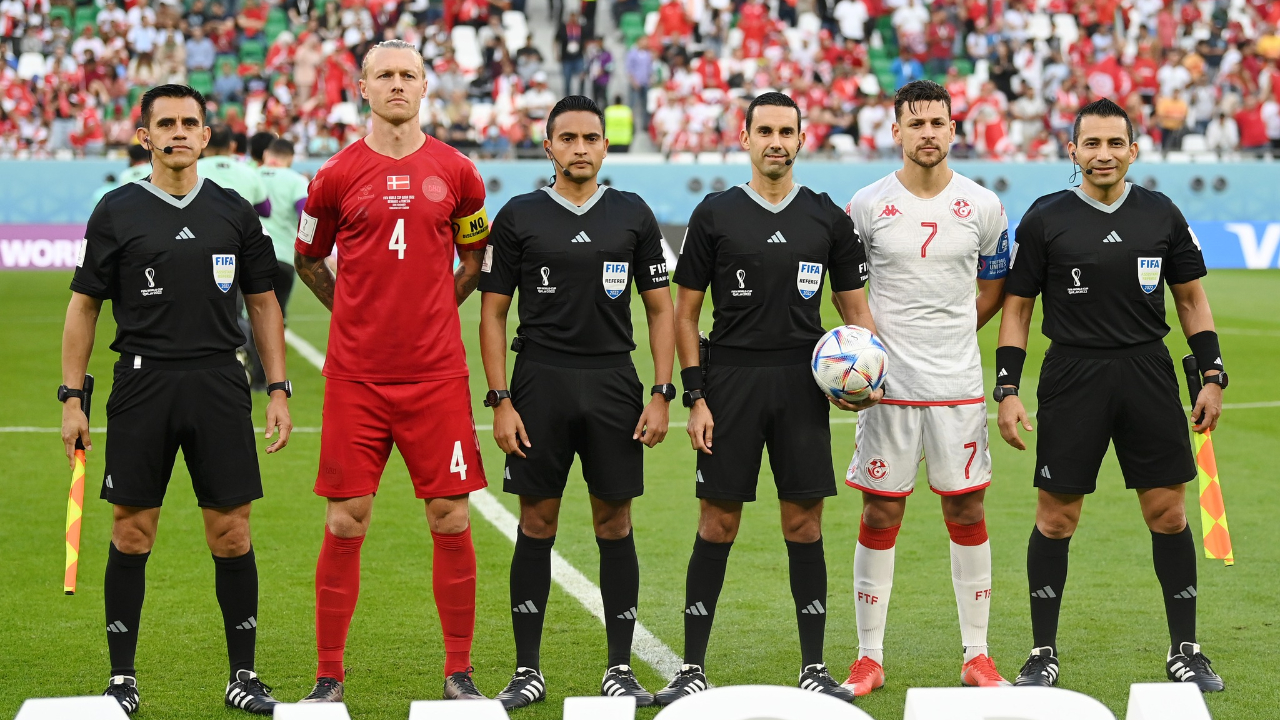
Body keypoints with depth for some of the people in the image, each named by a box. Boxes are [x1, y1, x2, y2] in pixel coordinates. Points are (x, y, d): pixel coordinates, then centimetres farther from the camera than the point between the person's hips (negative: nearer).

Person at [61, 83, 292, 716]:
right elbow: (84, 306, 6)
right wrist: (72, 397, 0)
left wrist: (278, 389, 5)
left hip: (219, 383, 1)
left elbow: (262, 303, 13)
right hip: (142, 383, -1)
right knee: (131, 534, 1)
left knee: (231, 534, 1)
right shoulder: (117, 212, 4)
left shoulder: (234, 212, 9)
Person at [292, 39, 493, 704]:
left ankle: (459, 674, 10)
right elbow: (307, 259, 16)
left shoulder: (455, 172, 5)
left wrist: (436, 308, 9)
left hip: (437, 374, 1)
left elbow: (476, 256, 19)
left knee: (451, 520, 0)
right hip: (355, 376, -1)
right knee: (345, 524, 0)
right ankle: (328, 677, 8)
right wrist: (360, 311, 8)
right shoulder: (336, 176, 2)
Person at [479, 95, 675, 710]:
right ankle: (527, 671, 9)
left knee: (615, 524, 3)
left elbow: (660, 310, 9)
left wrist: (661, 394, -1)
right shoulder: (519, 217, 3)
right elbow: (492, 314, 4)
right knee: (536, 525, 1)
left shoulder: (632, 215, 6)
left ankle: (620, 670, 11)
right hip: (540, 384, -1)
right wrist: (500, 401, -5)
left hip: (614, 385, 1)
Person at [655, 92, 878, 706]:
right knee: (718, 523, 0)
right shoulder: (716, 214, 2)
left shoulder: (828, 218, 7)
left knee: (804, 523, 2)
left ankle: (814, 669, 10)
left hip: (803, 383, 1)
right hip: (731, 380, -1)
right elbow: (685, 313, 4)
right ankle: (693, 669, 7)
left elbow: (856, 309, 11)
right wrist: (695, 397, -4)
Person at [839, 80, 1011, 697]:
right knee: (880, 514, 2)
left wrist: (947, 337, 8)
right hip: (888, 386, -1)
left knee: (967, 512, 4)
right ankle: (869, 657, 10)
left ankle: (976, 655, 13)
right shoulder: (867, 206, -1)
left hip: (958, 385, 1)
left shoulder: (983, 206, 3)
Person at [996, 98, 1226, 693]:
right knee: (1055, 518, 1)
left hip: (1149, 376, 2)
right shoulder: (1044, 219, -2)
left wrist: (1212, 376, 5)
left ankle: (1185, 651, 14)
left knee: (1168, 513, 2)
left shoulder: (1162, 215, 5)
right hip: (1071, 380, -2)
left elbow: (1191, 297, 12)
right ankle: (1043, 654, 13)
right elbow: (1016, 306, 2)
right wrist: (1007, 390, -5)